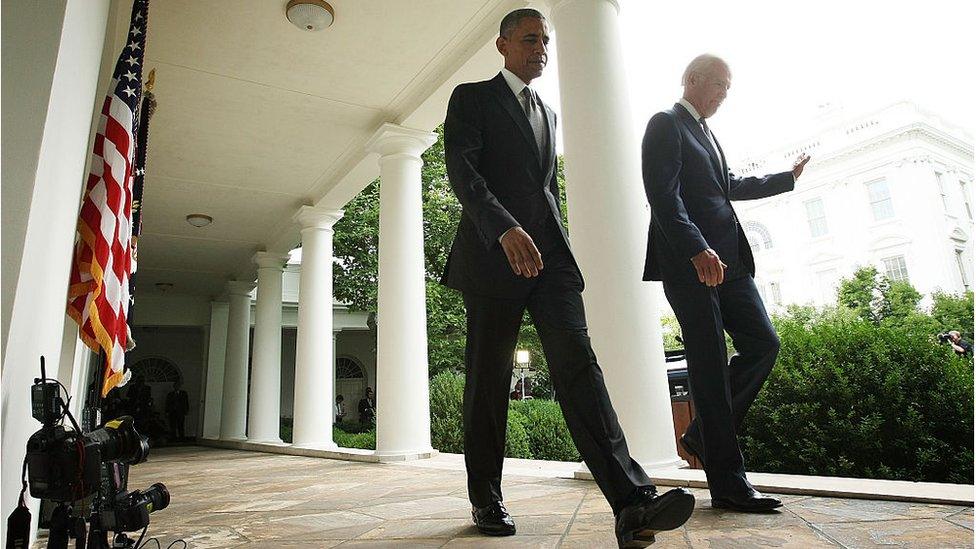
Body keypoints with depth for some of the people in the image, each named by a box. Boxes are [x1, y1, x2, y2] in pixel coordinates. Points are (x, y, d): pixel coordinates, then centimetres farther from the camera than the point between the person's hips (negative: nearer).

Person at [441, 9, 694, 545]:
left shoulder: (548, 112, 27)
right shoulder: (472, 97, 7)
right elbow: (461, 169, -9)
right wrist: (505, 228, -25)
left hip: (549, 252, 5)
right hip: (493, 253, -4)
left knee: (577, 363, -11)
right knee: (488, 378, 1)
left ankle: (632, 504, -18)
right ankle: (486, 499, 16)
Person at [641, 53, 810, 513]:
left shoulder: (704, 132, 27)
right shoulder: (666, 125, -1)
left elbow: (729, 186, 39)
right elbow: (663, 195, -16)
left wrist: (787, 178, 44)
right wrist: (697, 249, -26)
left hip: (726, 261, 9)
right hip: (689, 263, -9)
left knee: (762, 344, 4)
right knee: (710, 366, -7)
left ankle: (703, 435, 16)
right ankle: (727, 483, 2)